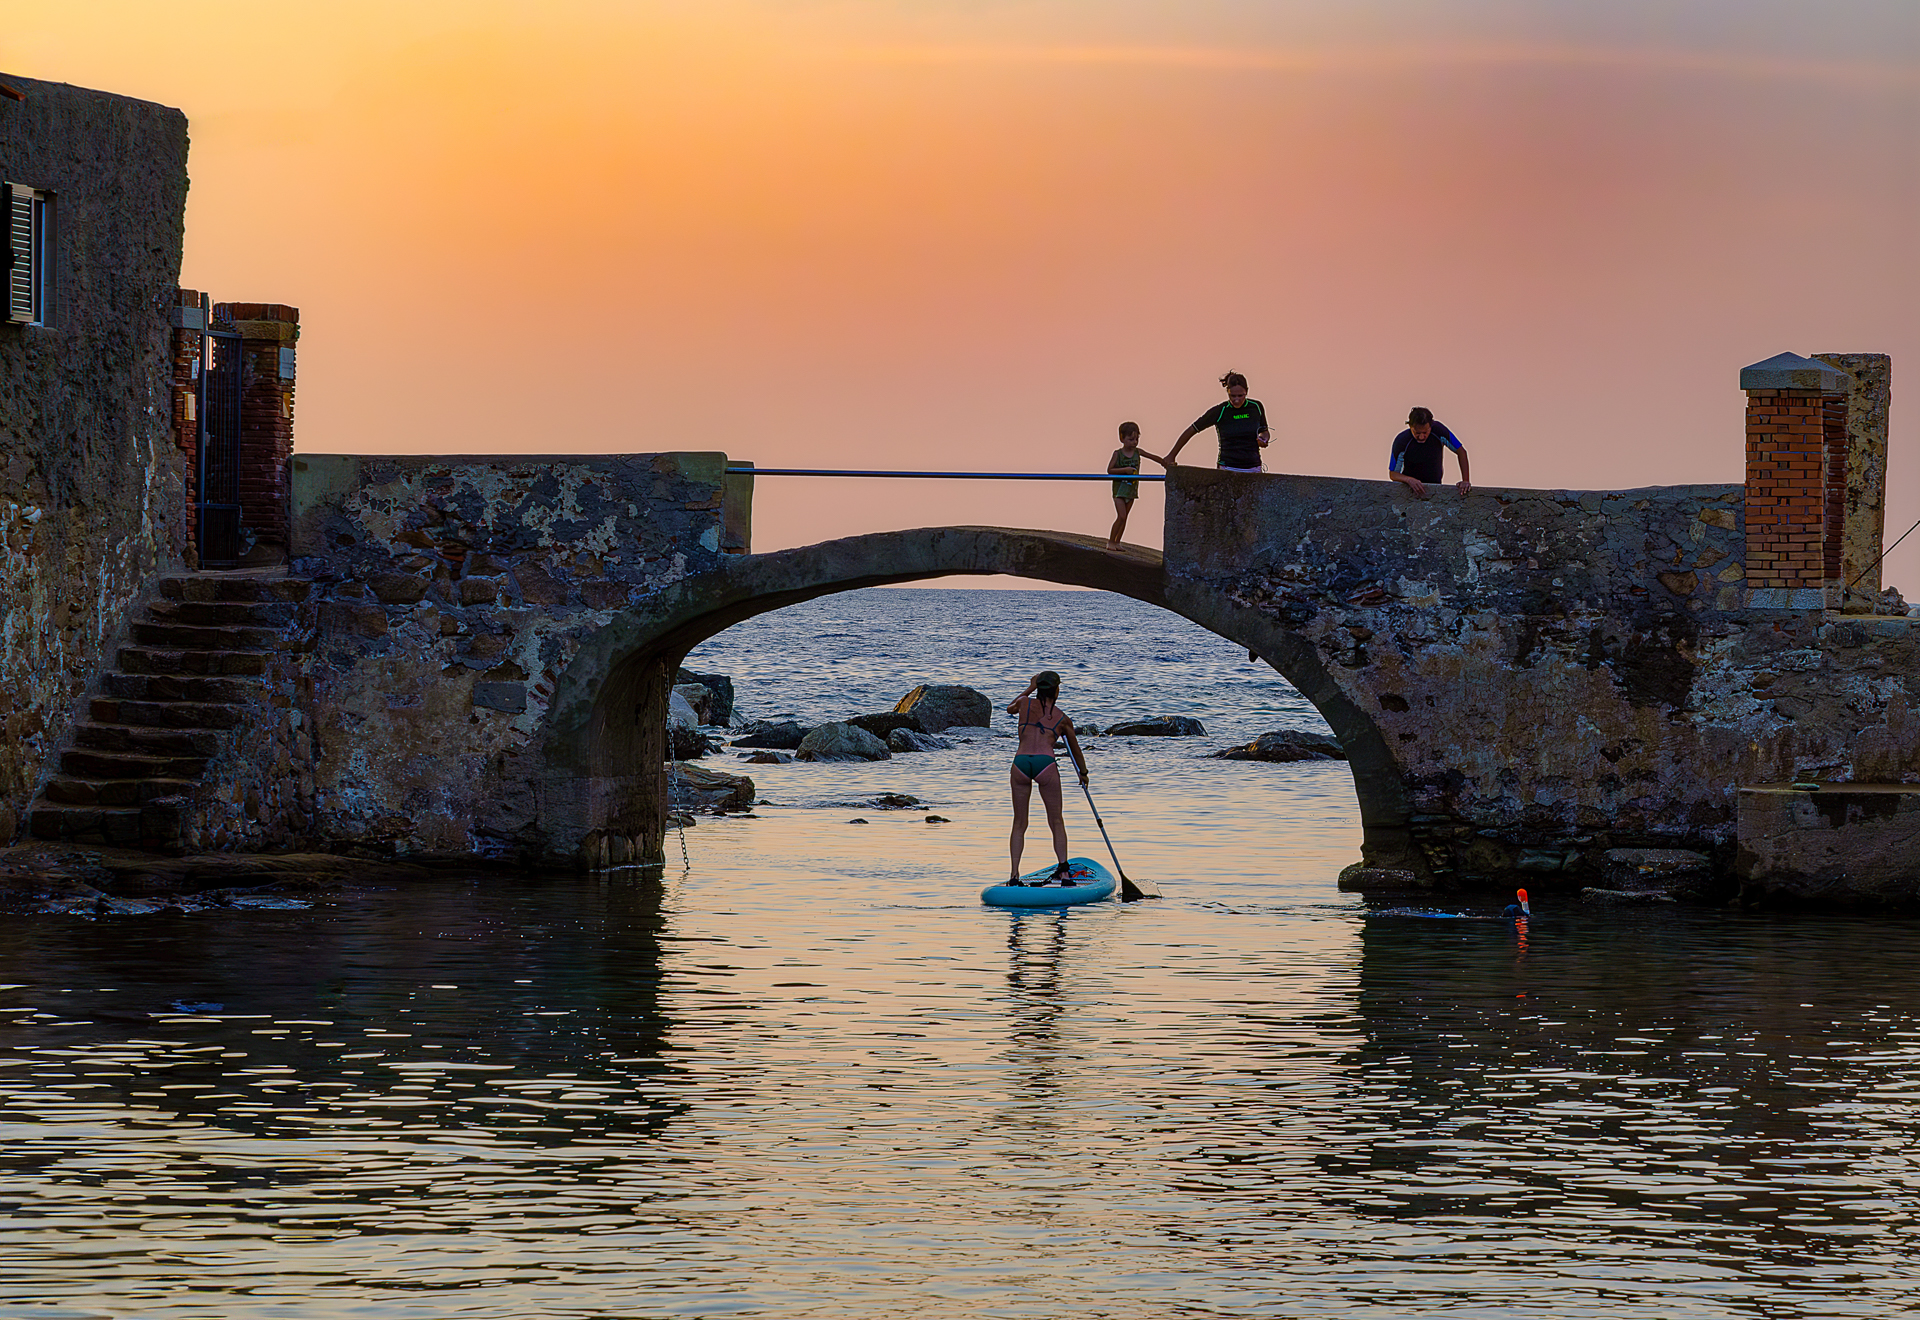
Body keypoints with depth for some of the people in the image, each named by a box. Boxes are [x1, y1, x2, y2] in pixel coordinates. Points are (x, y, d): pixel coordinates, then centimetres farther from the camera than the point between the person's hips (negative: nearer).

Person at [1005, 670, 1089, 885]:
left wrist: (1029, 689, 48)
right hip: (1046, 763, -1)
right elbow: (1075, 749, 30)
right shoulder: (1062, 718, 16)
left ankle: (1015, 875, 1)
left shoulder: (1024, 703, 15)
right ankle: (1063, 871, -2)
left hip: (1020, 762, 1)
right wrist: (1083, 773, 46)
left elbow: (1010, 708, 41)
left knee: (1019, 824, 10)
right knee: (1056, 822, 10)